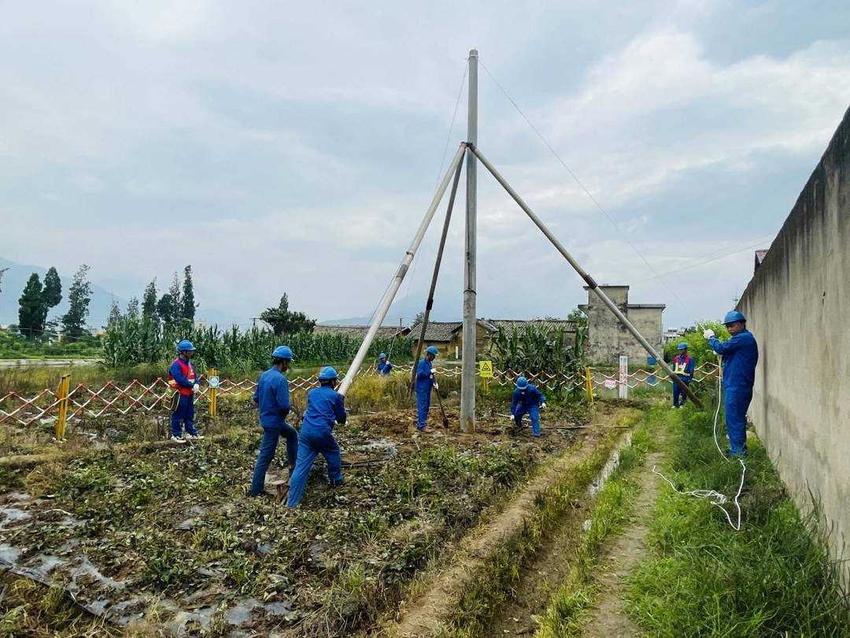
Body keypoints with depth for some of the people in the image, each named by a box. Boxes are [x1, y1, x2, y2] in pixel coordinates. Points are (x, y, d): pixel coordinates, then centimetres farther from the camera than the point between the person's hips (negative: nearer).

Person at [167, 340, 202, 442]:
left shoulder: (189, 363, 12)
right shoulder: (176, 365, -16)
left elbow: (193, 376, 12)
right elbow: (180, 379, -25)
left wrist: (196, 384, -8)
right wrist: (192, 385, -18)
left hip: (190, 393, 9)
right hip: (180, 394, -9)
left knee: (190, 415, 15)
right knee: (178, 415, 0)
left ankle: (192, 433, 23)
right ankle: (176, 435, 9)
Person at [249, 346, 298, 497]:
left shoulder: (263, 376, 3)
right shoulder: (280, 379, -24)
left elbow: (256, 399, 11)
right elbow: (284, 406, -27)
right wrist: (287, 411, -5)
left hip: (266, 418, 9)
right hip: (274, 422, -9)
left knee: (292, 434, 25)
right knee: (265, 456, 5)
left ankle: (293, 466, 32)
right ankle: (255, 490, 15)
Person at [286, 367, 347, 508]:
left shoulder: (311, 393, 17)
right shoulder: (336, 396, 4)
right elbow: (341, 419, 12)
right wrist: (342, 404, 28)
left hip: (306, 431, 4)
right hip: (323, 433, -3)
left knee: (301, 466, -1)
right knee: (333, 454, 27)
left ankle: (292, 502, -4)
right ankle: (336, 480, 42)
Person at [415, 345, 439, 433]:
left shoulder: (429, 363, 14)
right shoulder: (421, 363, -13)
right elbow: (419, 374, -23)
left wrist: (433, 383, 6)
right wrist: (430, 372, -22)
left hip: (427, 389, 10)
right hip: (421, 389, -9)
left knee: (426, 407, 14)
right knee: (422, 407, -8)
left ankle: (423, 424, 22)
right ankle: (421, 426, -6)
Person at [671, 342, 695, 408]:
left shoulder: (689, 359, -5)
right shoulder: (676, 358, 12)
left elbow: (691, 371, -6)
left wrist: (690, 379, -10)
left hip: (685, 378, -5)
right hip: (676, 377, 5)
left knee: (683, 392, 0)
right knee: (675, 392, 6)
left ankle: (682, 404, 9)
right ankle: (675, 404, 14)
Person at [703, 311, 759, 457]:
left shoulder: (744, 338, -15)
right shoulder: (744, 338, 18)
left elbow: (721, 348, -19)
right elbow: (727, 352, 19)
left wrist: (711, 337, -2)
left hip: (737, 386, -11)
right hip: (736, 385, 11)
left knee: (734, 418, -5)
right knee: (737, 417, 17)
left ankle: (737, 450, 0)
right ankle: (739, 447, 26)